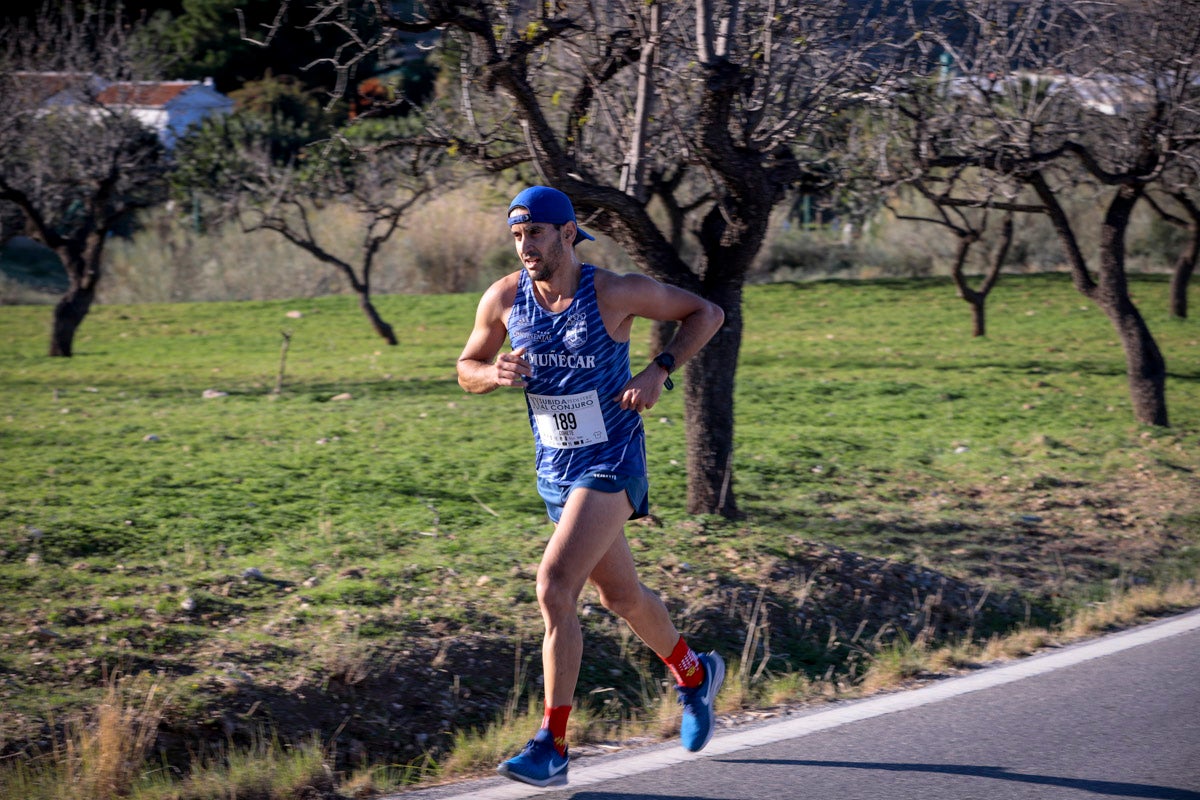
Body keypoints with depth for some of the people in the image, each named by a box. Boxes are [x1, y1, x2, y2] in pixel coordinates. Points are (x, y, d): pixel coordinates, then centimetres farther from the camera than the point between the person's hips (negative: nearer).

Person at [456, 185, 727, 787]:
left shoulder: (616, 292, -16)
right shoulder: (504, 298, -5)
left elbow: (707, 313, -3)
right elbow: (467, 370, 9)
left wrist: (659, 371, -17)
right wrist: (494, 374, -15)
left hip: (611, 466, -6)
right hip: (554, 468, 6)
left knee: (555, 587, -22)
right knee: (621, 596, 21)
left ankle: (552, 747, -20)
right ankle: (694, 675, 49)